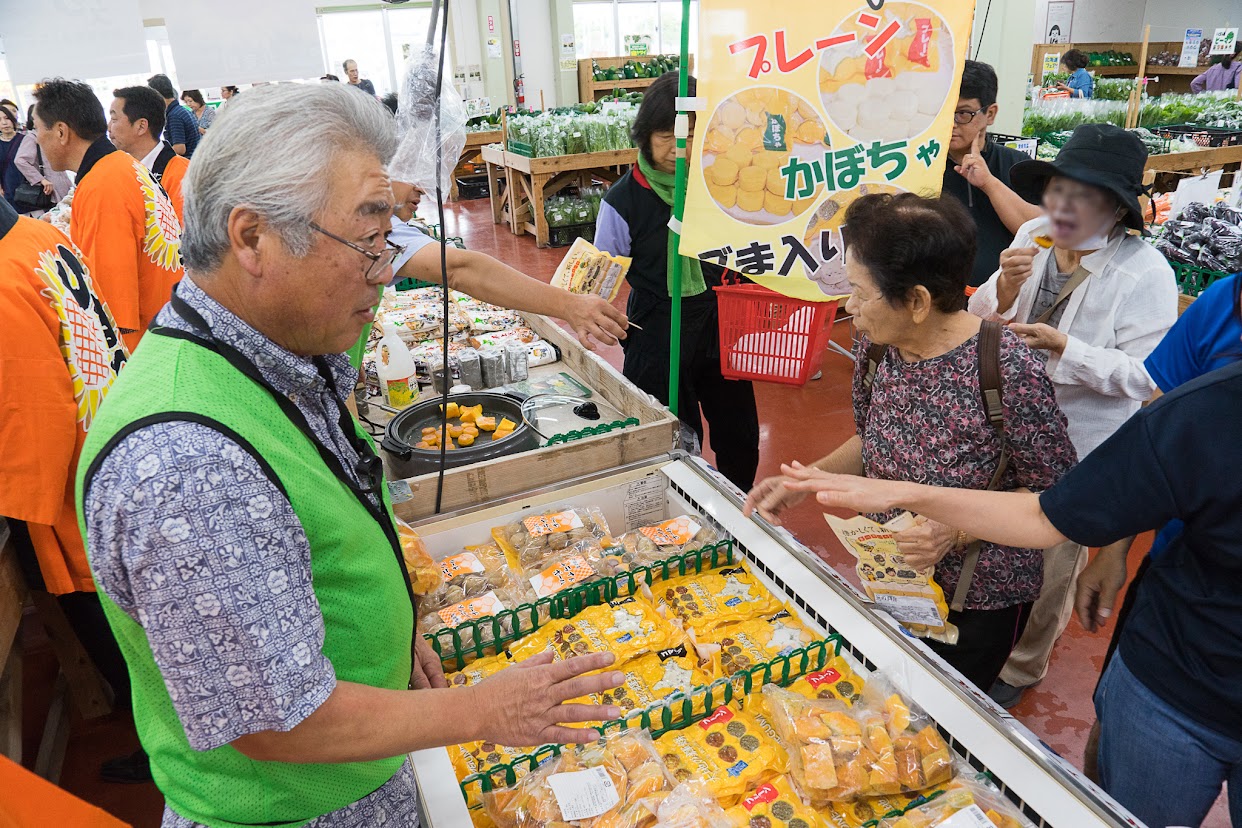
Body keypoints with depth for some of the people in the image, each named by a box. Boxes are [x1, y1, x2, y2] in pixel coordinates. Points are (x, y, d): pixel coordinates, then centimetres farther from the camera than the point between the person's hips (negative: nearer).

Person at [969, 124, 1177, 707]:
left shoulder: (1146, 273, -18)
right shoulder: (1034, 237, -4)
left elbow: (1143, 375, -18)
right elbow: (980, 320, 0)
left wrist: (1062, 347, -29)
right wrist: (1005, 286, -20)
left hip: (1078, 452, -4)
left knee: (1050, 565, 15)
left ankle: (1021, 667, 40)